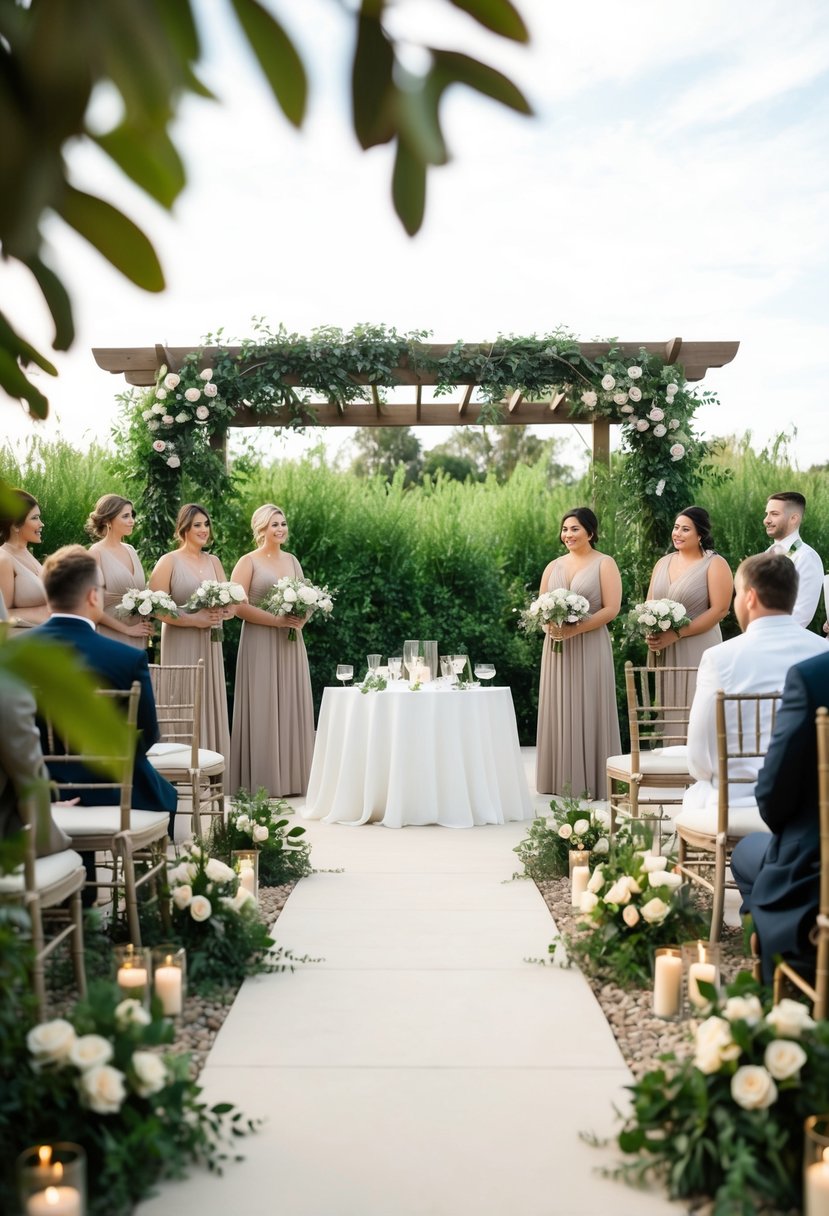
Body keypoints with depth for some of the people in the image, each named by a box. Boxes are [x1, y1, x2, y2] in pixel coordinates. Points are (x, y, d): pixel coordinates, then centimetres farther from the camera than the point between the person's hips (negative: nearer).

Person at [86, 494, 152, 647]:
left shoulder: (130, 550, 9)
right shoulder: (97, 552, -9)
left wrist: (147, 625, 2)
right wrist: (127, 629, -12)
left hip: (137, 639, 6)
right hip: (111, 639, -6)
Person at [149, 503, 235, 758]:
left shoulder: (213, 562, 13)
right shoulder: (169, 562, -2)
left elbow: (231, 605, 12)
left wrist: (221, 613, -11)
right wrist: (194, 620, -18)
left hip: (210, 646, 5)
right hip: (181, 645, -5)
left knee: (210, 707, 5)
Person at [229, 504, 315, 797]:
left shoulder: (292, 560, 15)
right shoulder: (248, 562, -3)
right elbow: (238, 605, -11)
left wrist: (302, 618, -4)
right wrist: (277, 621, -17)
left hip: (291, 643, 6)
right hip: (261, 643, -6)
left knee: (292, 707, 5)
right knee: (263, 709, -5)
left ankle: (292, 777, 12)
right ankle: (262, 782, 0)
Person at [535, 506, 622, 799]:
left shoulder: (604, 564, 0)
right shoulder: (554, 566, 14)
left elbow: (611, 608, -8)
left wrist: (575, 629, -16)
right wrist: (549, 623, -7)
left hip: (590, 647, -5)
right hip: (556, 648, 5)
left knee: (588, 712, -3)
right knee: (558, 712, 5)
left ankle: (590, 782, 4)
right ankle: (560, 780, 11)